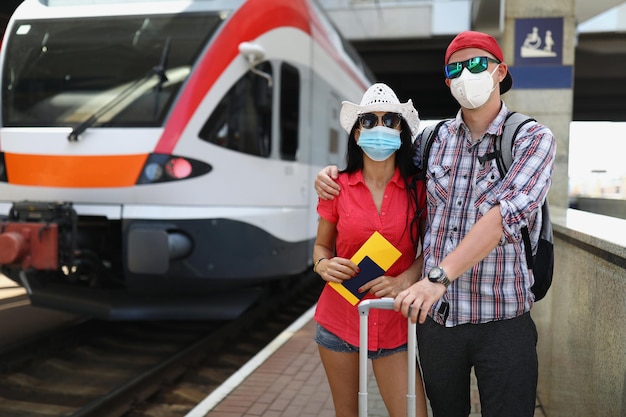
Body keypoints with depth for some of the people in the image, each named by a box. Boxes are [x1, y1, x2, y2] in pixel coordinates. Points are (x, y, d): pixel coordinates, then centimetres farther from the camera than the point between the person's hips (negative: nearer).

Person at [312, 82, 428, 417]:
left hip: (394, 327, 0)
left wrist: (404, 281, -17)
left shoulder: (418, 189, -4)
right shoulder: (337, 186, -3)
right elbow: (321, 246, 7)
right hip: (338, 322, 1)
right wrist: (323, 265, -15)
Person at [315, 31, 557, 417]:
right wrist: (333, 172, 1)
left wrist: (439, 276, -33)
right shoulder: (433, 139, 5)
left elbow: (508, 212, -23)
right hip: (436, 316, 4)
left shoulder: (533, 139, -6)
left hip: (502, 322, -3)